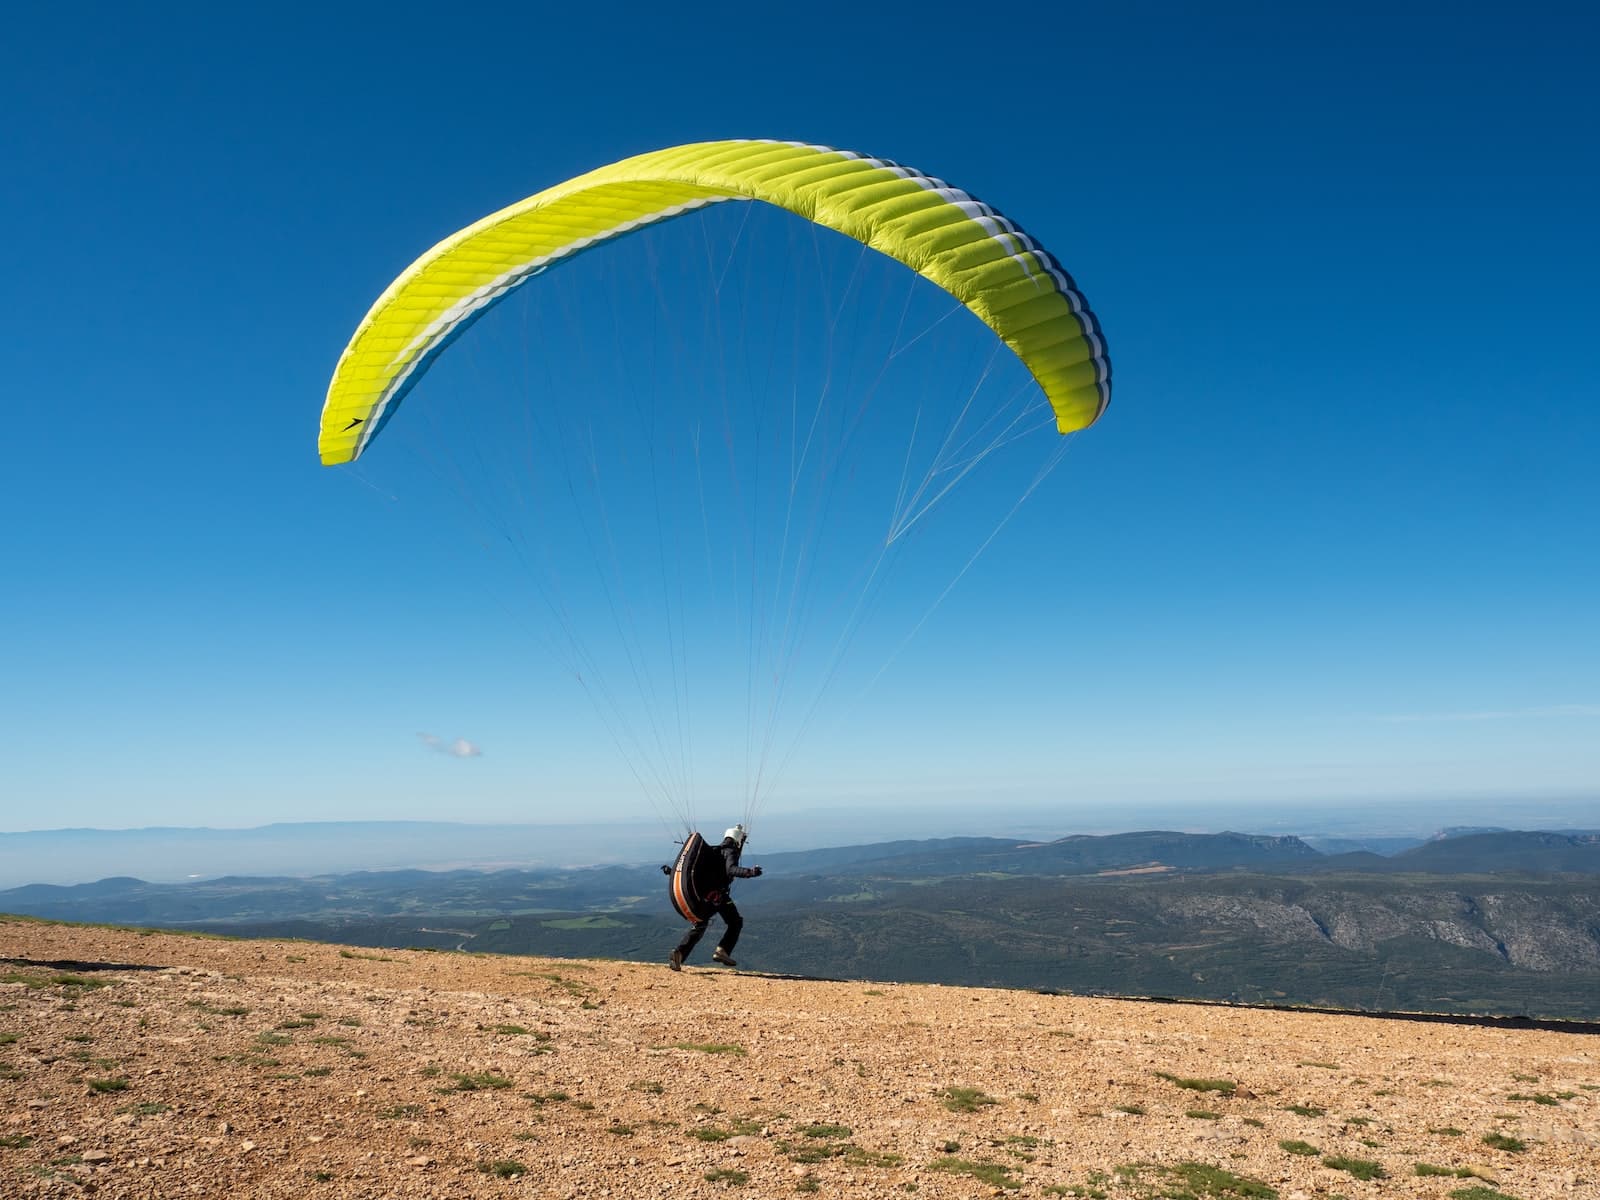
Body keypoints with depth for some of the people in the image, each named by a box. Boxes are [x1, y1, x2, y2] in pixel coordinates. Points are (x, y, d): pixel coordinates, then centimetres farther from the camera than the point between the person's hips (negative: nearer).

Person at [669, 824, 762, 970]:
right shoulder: (731, 852, -3)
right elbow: (731, 869, -24)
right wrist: (750, 872, -36)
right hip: (719, 895, -7)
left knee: (698, 927, 11)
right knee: (735, 923, 11)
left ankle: (679, 953, -7)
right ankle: (721, 951, -4)